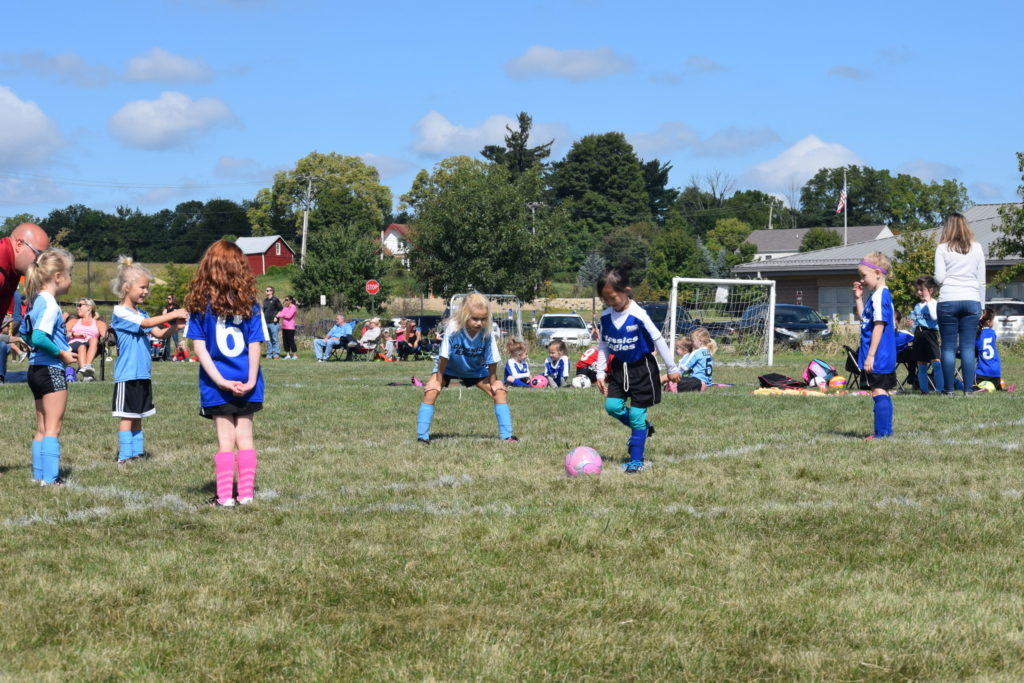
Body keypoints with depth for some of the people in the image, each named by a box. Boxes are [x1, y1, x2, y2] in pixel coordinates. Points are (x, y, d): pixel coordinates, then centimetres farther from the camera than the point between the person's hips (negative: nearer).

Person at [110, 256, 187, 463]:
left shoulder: (140, 313, 16)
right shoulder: (120, 312, -11)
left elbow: (158, 333, 11)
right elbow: (146, 323, -22)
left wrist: (175, 326, -7)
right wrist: (173, 315, -20)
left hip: (143, 374, 8)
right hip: (127, 374, -8)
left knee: (137, 416, 12)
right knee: (126, 416, -4)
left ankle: (137, 453, 16)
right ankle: (124, 456, -2)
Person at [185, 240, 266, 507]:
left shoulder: (200, 303, -6)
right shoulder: (249, 302, -3)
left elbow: (199, 345, -9)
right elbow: (255, 344, -7)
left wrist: (220, 380, -10)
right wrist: (251, 380, -7)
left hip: (217, 385, -1)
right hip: (246, 383, 1)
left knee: (225, 440, 6)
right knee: (245, 437, 11)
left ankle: (225, 496, 7)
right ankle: (246, 493, 13)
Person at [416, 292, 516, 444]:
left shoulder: (487, 334, -28)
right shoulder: (453, 329, -35)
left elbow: (492, 362, -17)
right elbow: (443, 357, -26)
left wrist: (493, 382, -14)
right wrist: (439, 380, -21)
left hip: (475, 370, 2)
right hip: (448, 367, -2)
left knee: (500, 391, -10)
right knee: (430, 392, -23)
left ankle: (506, 435, 0)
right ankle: (422, 436, -14)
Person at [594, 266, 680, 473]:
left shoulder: (638, 316, -20)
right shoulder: (605, 317, -3)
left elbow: (658, 340, -12)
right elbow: (603, 345, 10)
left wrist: (672, 368, -6)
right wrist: (600, 373, 7)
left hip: (642, 369, -5)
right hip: (619, 368, 6)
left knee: (636, 415, -4)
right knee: (612, 406, -8)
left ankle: (636, 461, 5)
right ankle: (643, 427, 20)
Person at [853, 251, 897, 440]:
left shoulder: (880, 296, -16)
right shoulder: (878, 295, 15)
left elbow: (879, 326, -20)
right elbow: (865, 319, 24)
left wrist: (870, 355, -21)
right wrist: (858, 298, 16)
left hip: (878, 356, -10)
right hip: (885, 357, 10)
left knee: (879, 392, -9)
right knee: (883, 393, 14)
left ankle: (881, 433, -8)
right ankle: (886, 430, 20)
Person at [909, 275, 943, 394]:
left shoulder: (935, 304, -3)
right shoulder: (917, 306, 17)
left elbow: (934, 317, -21)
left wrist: (928, 302, -14)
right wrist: (911, 323, 3)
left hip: (930, 334, -7)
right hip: (919, 336, 7)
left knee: (936, 362, -17)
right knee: (921, 366, 8)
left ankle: (940, 389, -16)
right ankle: (924, 390, 15)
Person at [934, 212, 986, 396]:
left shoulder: (943, 248, 0)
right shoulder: (976, 248, 8)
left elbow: (939, 278, -5)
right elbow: (981, 280, 9)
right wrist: (981, 305, 15)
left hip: (948, 301, -2)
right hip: (971, 300, 2)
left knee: (948, 347, 2)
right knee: (968, 347, 2)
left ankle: (949, 390, 1)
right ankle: (968, 389, -1)